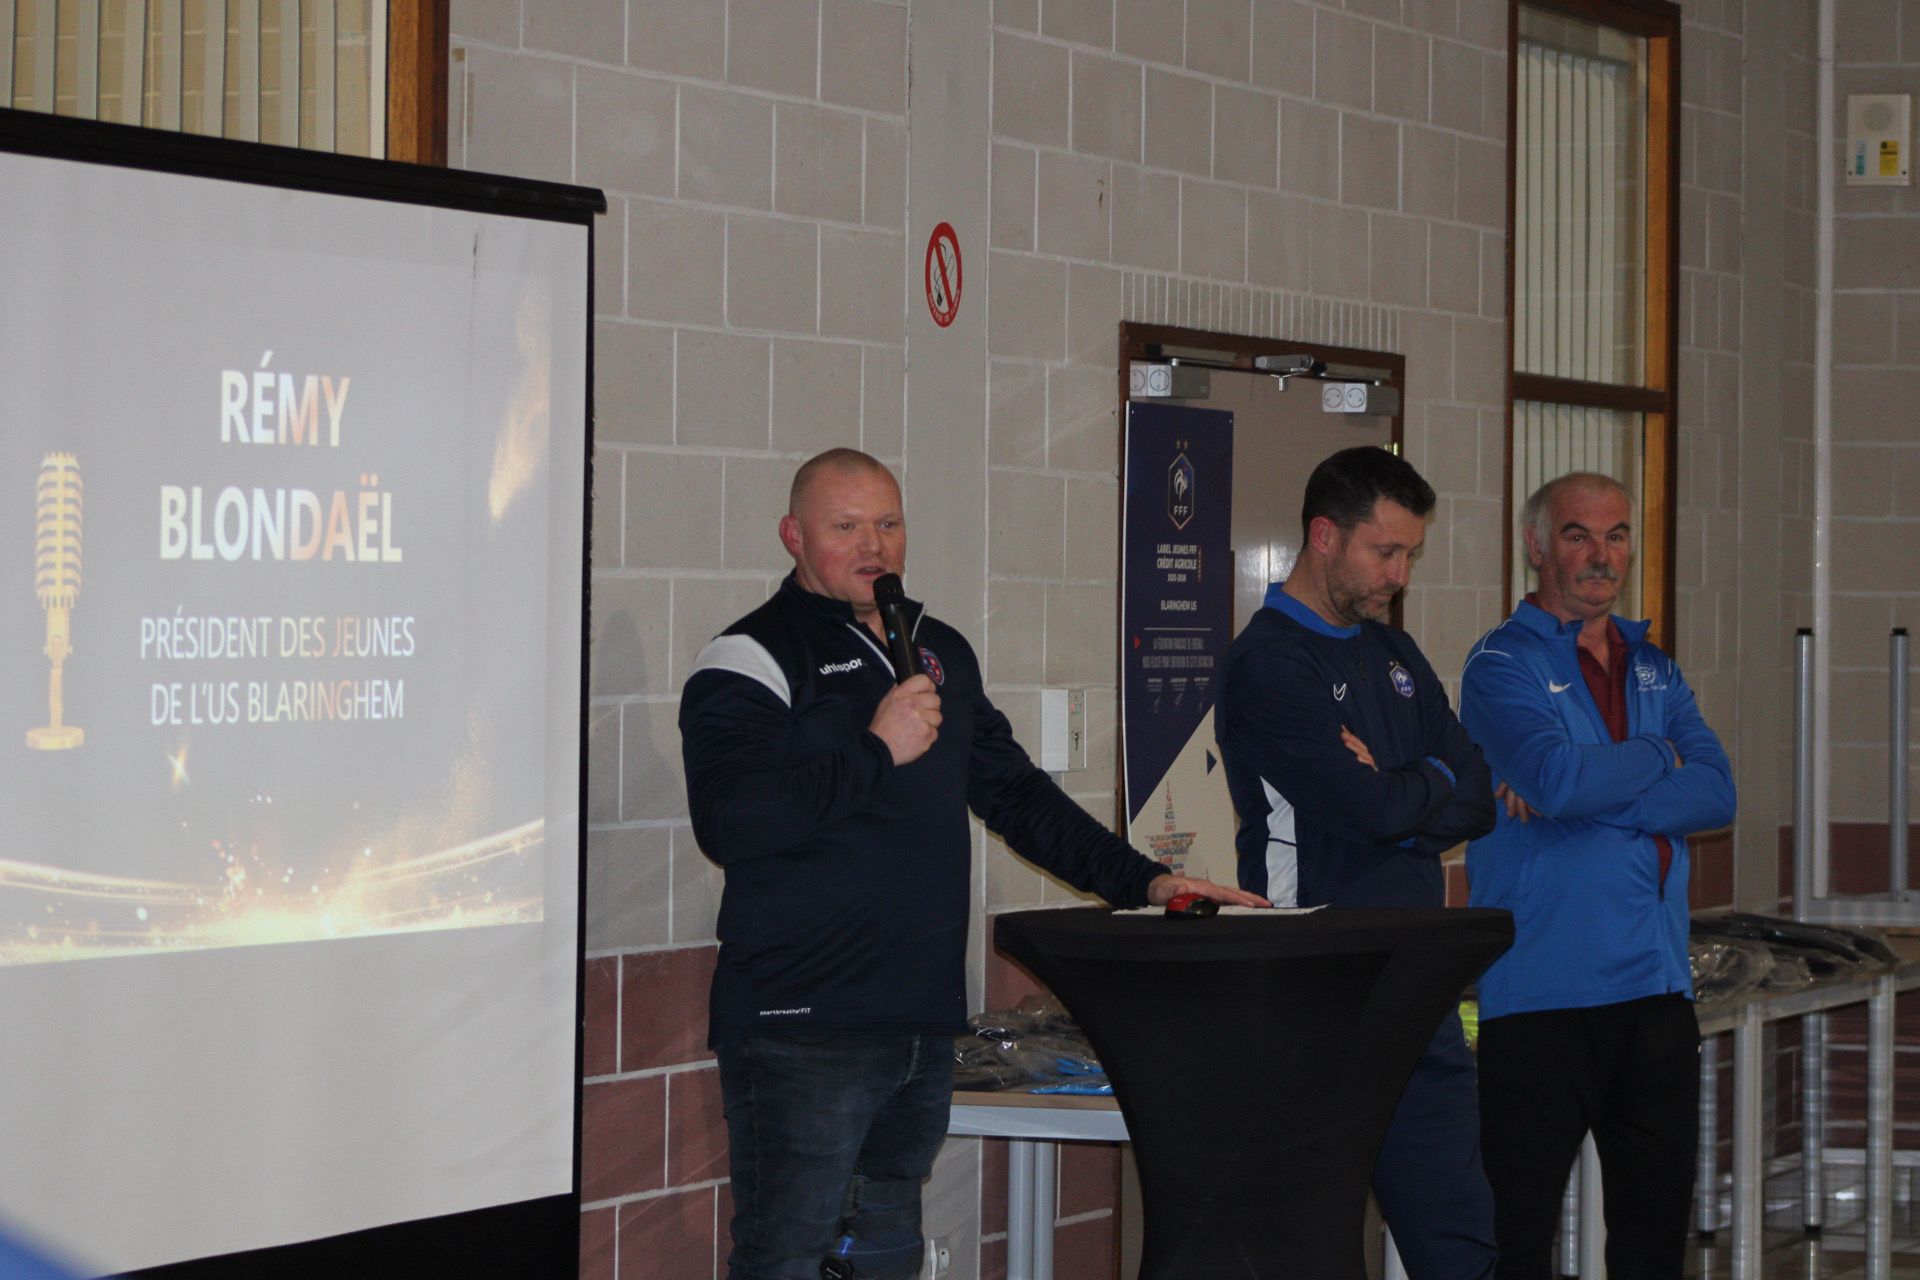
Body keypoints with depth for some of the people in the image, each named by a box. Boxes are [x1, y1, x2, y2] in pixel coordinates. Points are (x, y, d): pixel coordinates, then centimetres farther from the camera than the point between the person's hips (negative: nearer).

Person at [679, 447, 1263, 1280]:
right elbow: (728, 826, -20)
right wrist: (877, 751, -17)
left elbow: (1016, 795, 24)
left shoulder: (941, 654, 18)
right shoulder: (754, 660, -7)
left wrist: (1139, 881, 15)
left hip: (922, 1026, 8)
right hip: (802, 1026, -8)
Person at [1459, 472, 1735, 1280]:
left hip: (1656, 985, 6)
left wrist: (1587, 797, -13)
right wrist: (1657, 758, -3)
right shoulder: (1503, 663, -3)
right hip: (1542, 992, -6)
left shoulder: (1653, 669, 16)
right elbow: (1556, 775, -21)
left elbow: (1716, 794, 0)